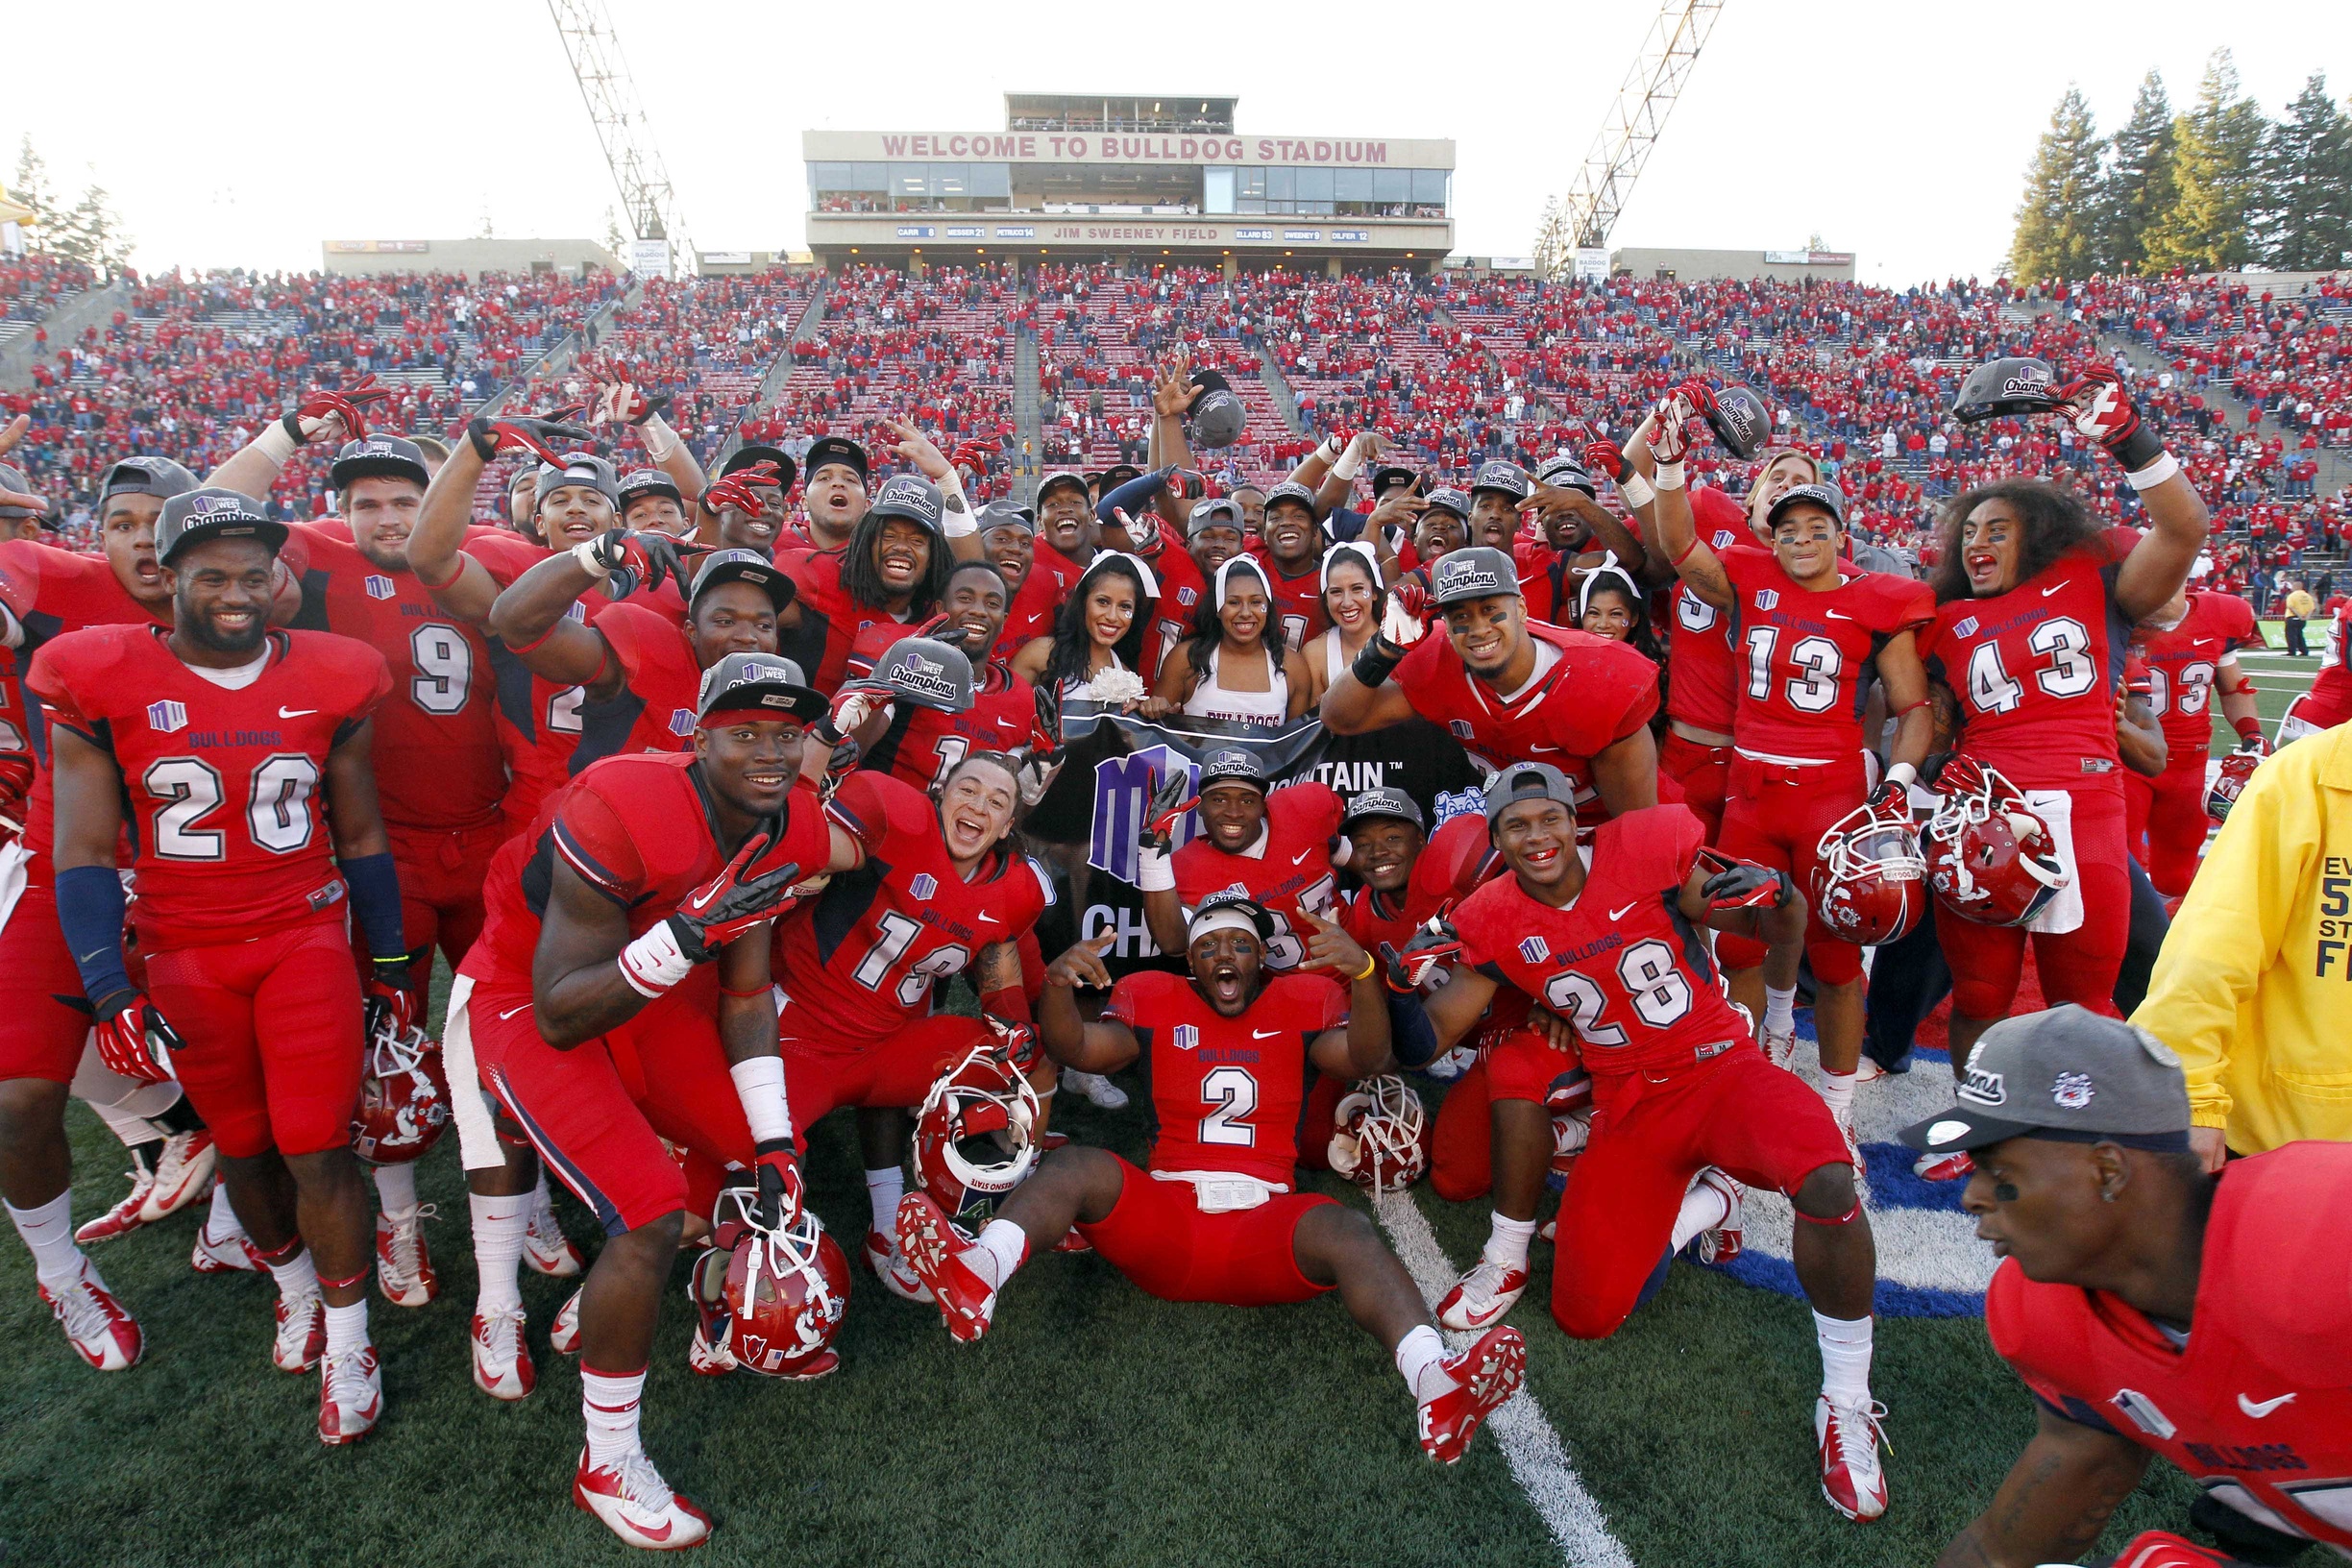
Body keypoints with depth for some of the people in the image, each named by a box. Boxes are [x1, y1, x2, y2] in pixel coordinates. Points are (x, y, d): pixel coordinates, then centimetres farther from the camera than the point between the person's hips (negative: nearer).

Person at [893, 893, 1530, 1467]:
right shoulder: (1156, 1000, 17)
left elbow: (1367, 1059, -1)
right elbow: (1073, 1050, 5)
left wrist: (1363, 974, -19)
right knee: (1075, 1165, -25)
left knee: (1348, 1233, -31)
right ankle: (976, 1277, -52)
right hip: (1164, 1219, 1)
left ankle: (1436, 1386, -53)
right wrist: (1058, 985, -17)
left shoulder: (1300, 1000, 16)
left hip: (1265, 1222, 0)